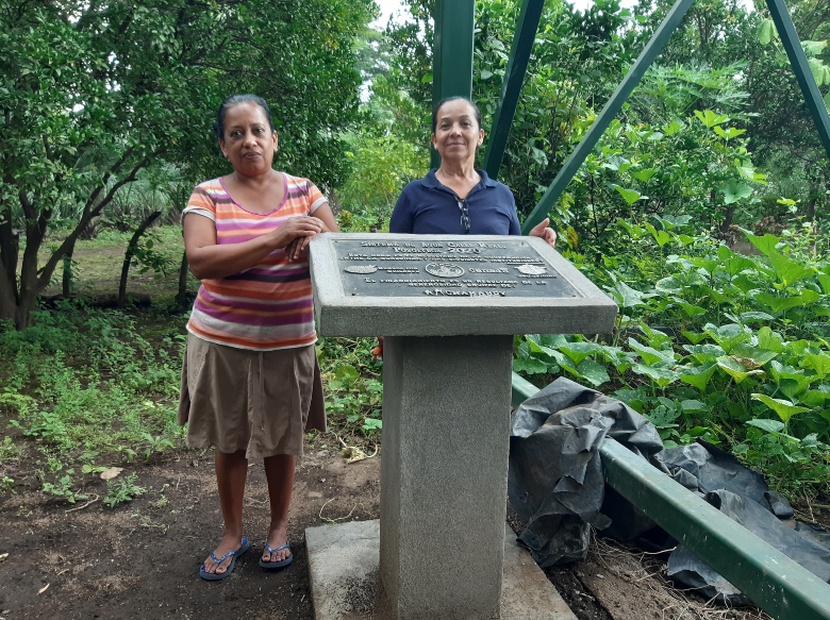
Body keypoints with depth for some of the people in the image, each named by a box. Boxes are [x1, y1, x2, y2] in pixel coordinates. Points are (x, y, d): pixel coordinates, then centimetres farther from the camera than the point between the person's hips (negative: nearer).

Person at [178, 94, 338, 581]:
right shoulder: (208, 196, -3)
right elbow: (200, 261, -18)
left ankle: (280, 527, 33)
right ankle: (232, 533, 32)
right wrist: (275, 237, -27)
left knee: (282, 440, 12)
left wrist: (314, 242, -24)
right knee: (230, 440, 12)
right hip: (223, 341, 0)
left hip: (289, 342, 1)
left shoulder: (304, 191, 2)